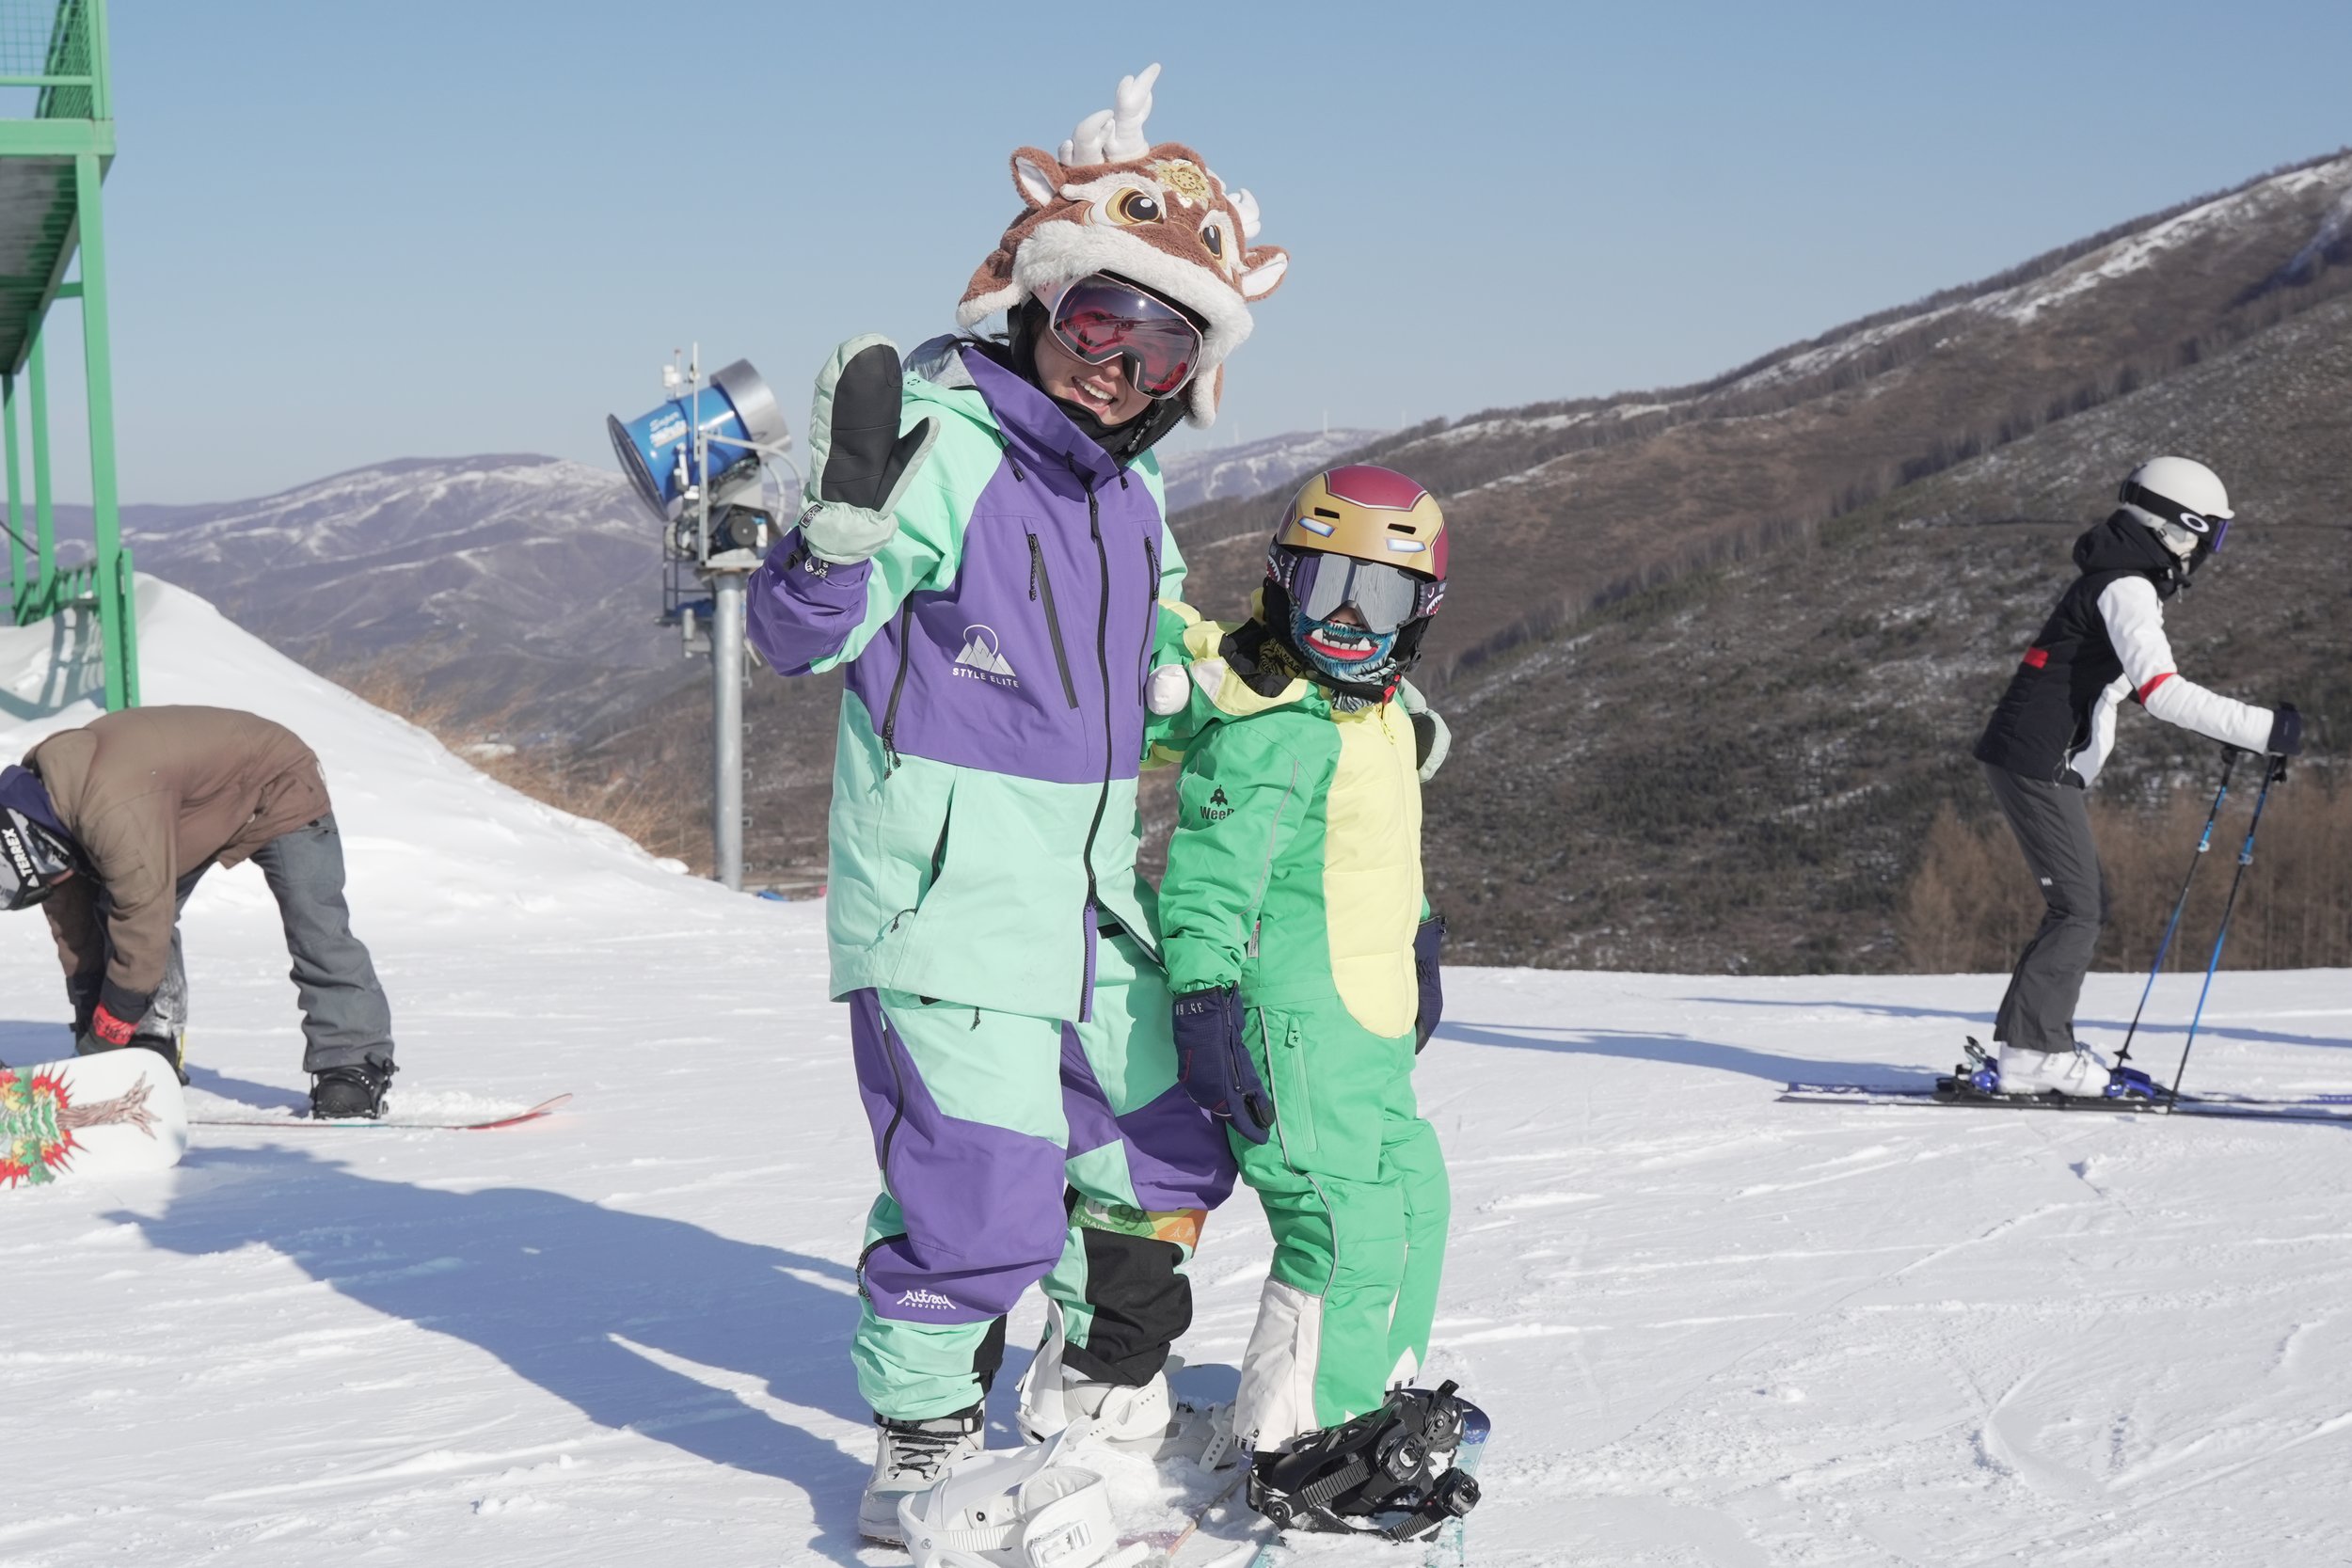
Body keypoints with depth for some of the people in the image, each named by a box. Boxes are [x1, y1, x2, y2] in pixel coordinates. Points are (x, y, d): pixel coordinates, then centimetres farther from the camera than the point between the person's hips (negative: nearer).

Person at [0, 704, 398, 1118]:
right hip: (198, 806, 8)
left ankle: (352, 1066, -10)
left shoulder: (117, 810, -42)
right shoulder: (45, 795, -14)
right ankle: (150, 1064, 2)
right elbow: (72, 926, -4)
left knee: (316, 933, -17)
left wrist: (104, 1040, -28)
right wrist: (89, 1028, -2)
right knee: (111, 917, -2)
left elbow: (144, 926, -38)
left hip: (277, 792, -8)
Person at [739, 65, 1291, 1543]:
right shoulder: (950, 444, -14)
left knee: (1165, 1148, 18)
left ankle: (1095, 1390, 38)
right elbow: (799, 633, -18)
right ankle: (922, 1445, 13)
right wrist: (847, 508, -34)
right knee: (981, 1187, -10)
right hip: (950, 894, -8)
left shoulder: (1132, 489, 10)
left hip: (1091, 895, 8)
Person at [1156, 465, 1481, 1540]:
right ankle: (1296, 1452, -3)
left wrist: (1419, 947, 37)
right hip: (1291, 1018, -11)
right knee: (1346, 1226, -13)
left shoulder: (1381, 713, 14)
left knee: (1411, 1193, 21)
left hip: (1365, 1017, 11)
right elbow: (1208, 875, -22)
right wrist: (1204, 1005, -28)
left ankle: (1382, 1389, 38)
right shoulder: (1267, 730, -18)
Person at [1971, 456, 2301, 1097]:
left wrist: (2234, 729, 16)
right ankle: (2031, 1053, -7)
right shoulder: (2126, 588, -15)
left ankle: (2030, 1041, 15)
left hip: (2047, 765, 10)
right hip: (2036, 763, -10)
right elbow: (2162, 691, -26)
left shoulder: (2129, 582, 18)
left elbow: (2151, 685, 26)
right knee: (2078, 910, -9)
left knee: (2088, 905, 12)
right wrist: (2262, 728, -25)